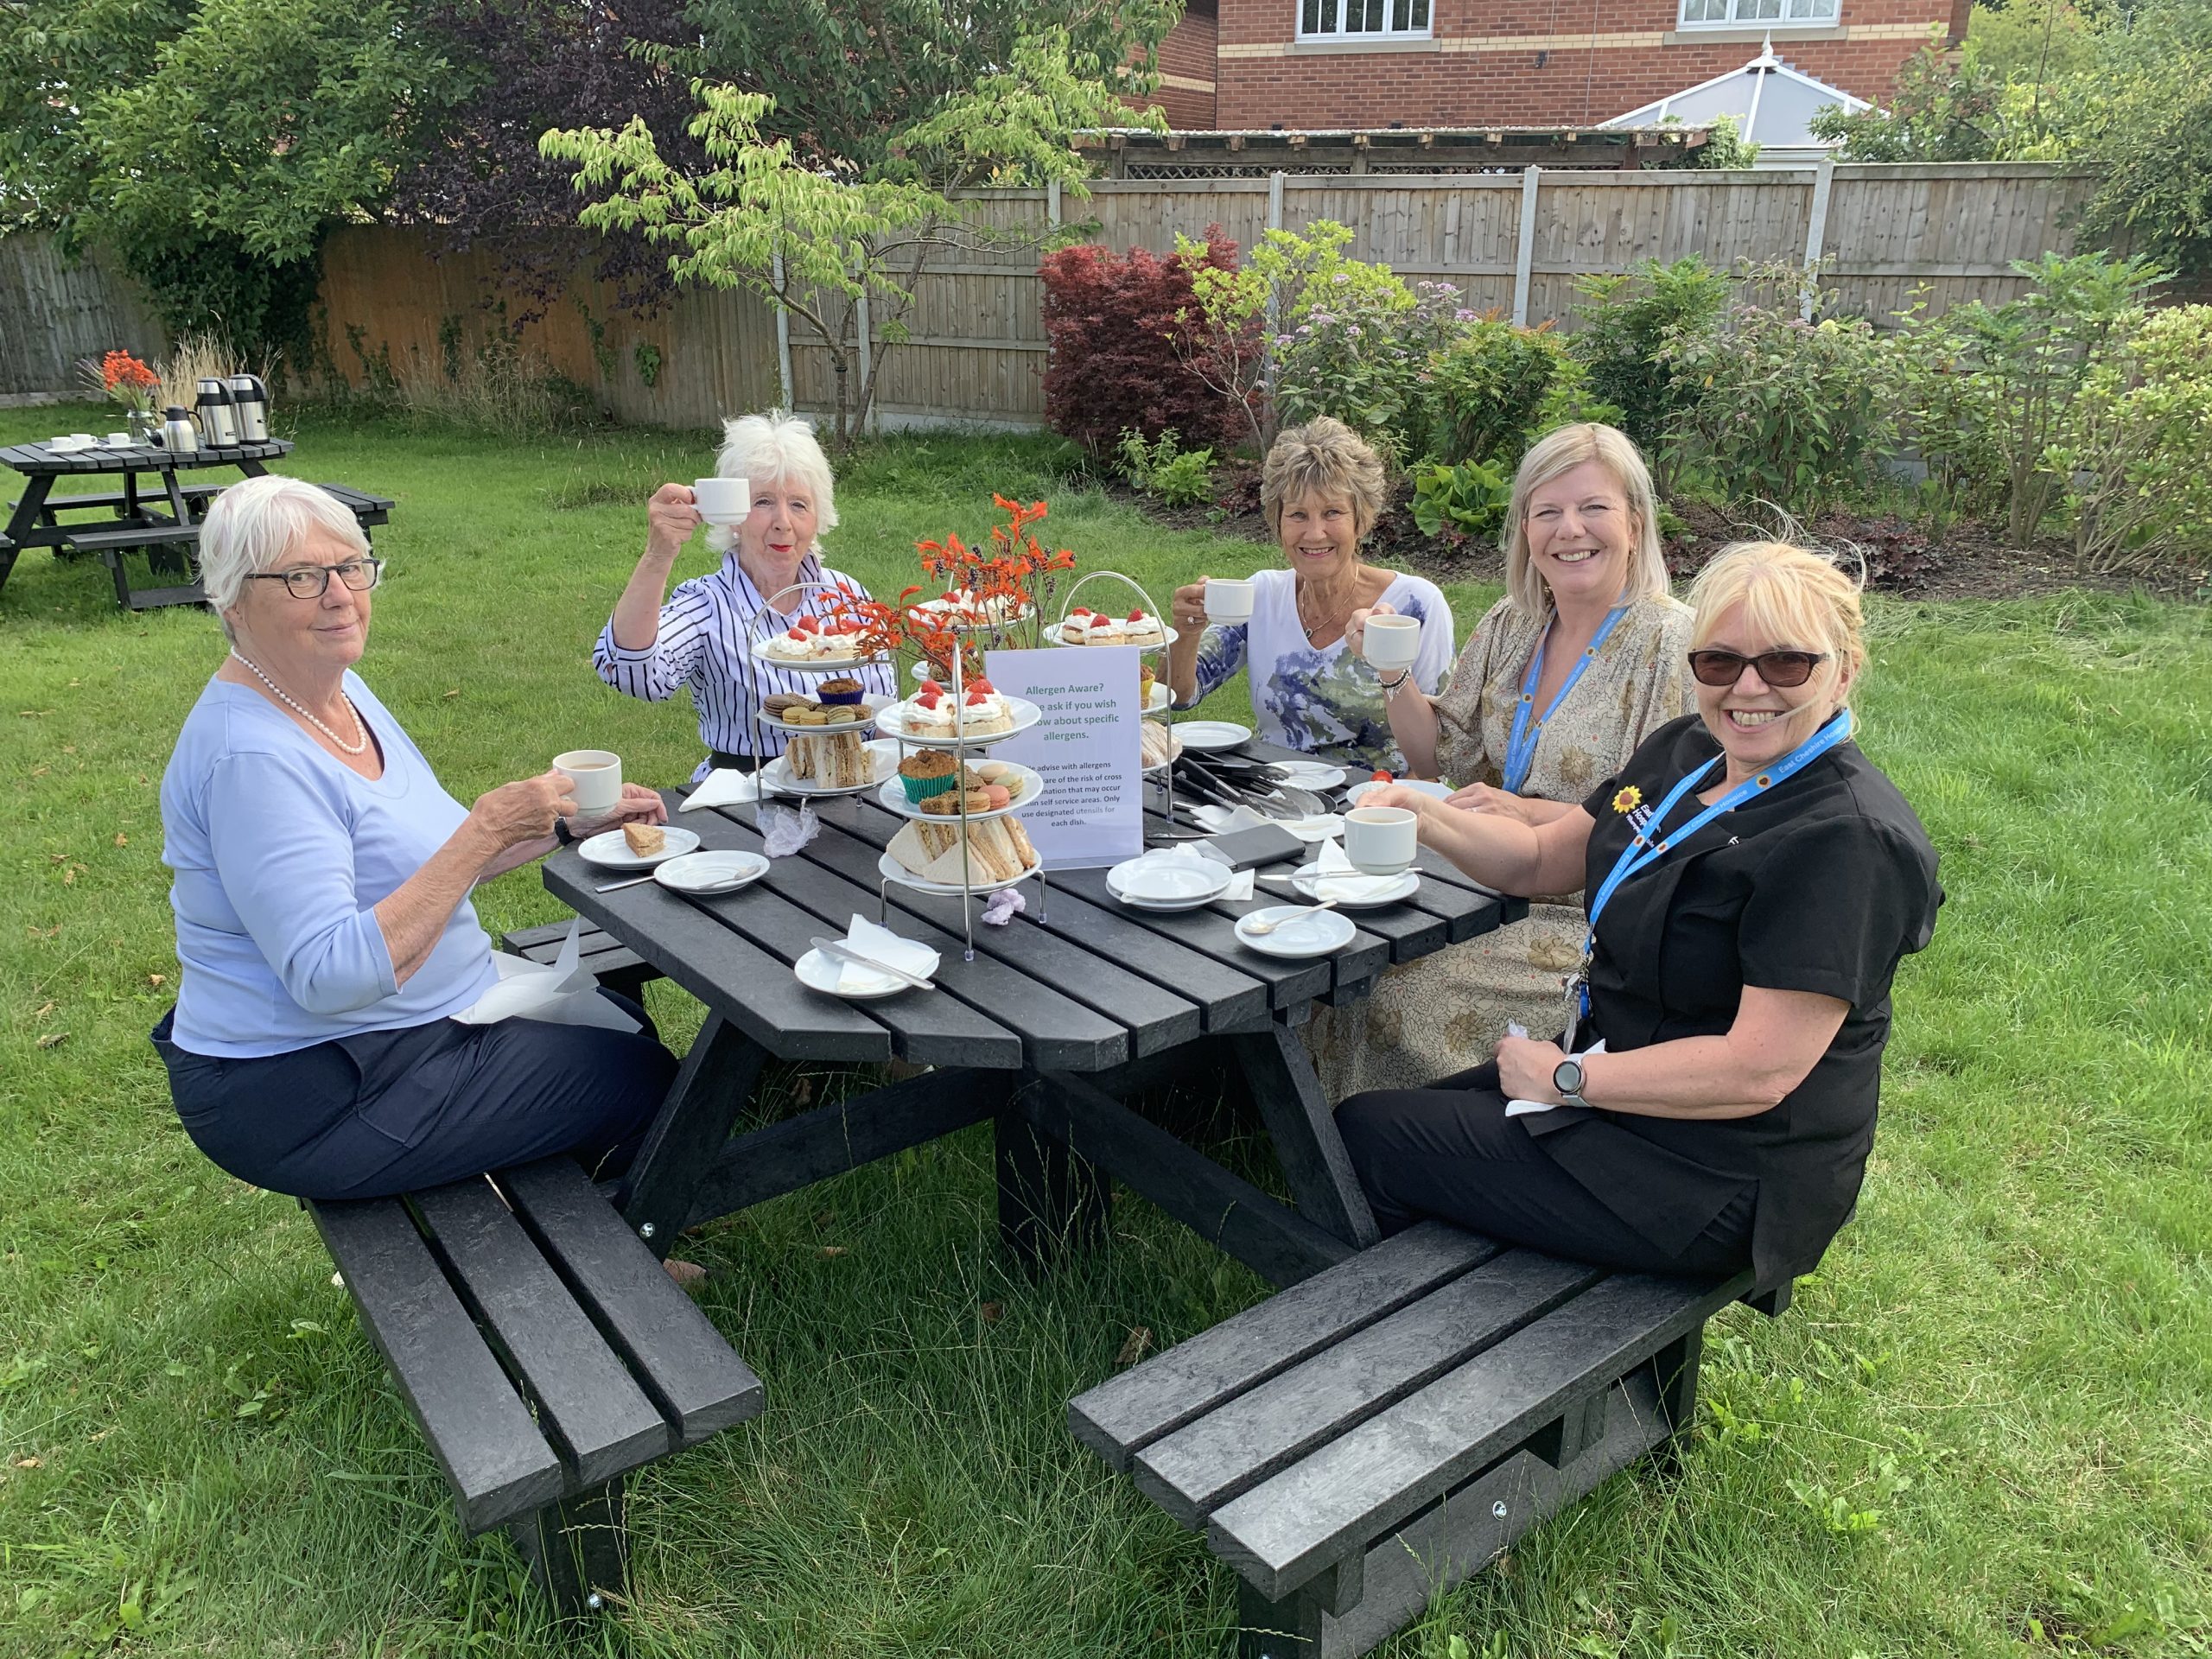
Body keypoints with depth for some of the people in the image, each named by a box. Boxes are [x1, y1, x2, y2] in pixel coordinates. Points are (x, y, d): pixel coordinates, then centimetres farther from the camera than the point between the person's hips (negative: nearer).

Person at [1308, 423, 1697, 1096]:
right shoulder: (1511, 625, 8)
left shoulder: (1671, 643, -11)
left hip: (1595, 920, -6)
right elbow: (1444, 757, 12)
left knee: (1405, 1004, -24)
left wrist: (1532, 814, -24)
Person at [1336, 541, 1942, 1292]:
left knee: (1366, 1135, -2)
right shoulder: (1684, 751, 3)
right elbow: (1539, 860, 10)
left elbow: (1758, 1073, -28)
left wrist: (1566, 1077, -19)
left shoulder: (1846, 838, -25)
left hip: (1718, 1177, -9)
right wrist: (1422, 815, -9)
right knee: (1371, 1118, 14)